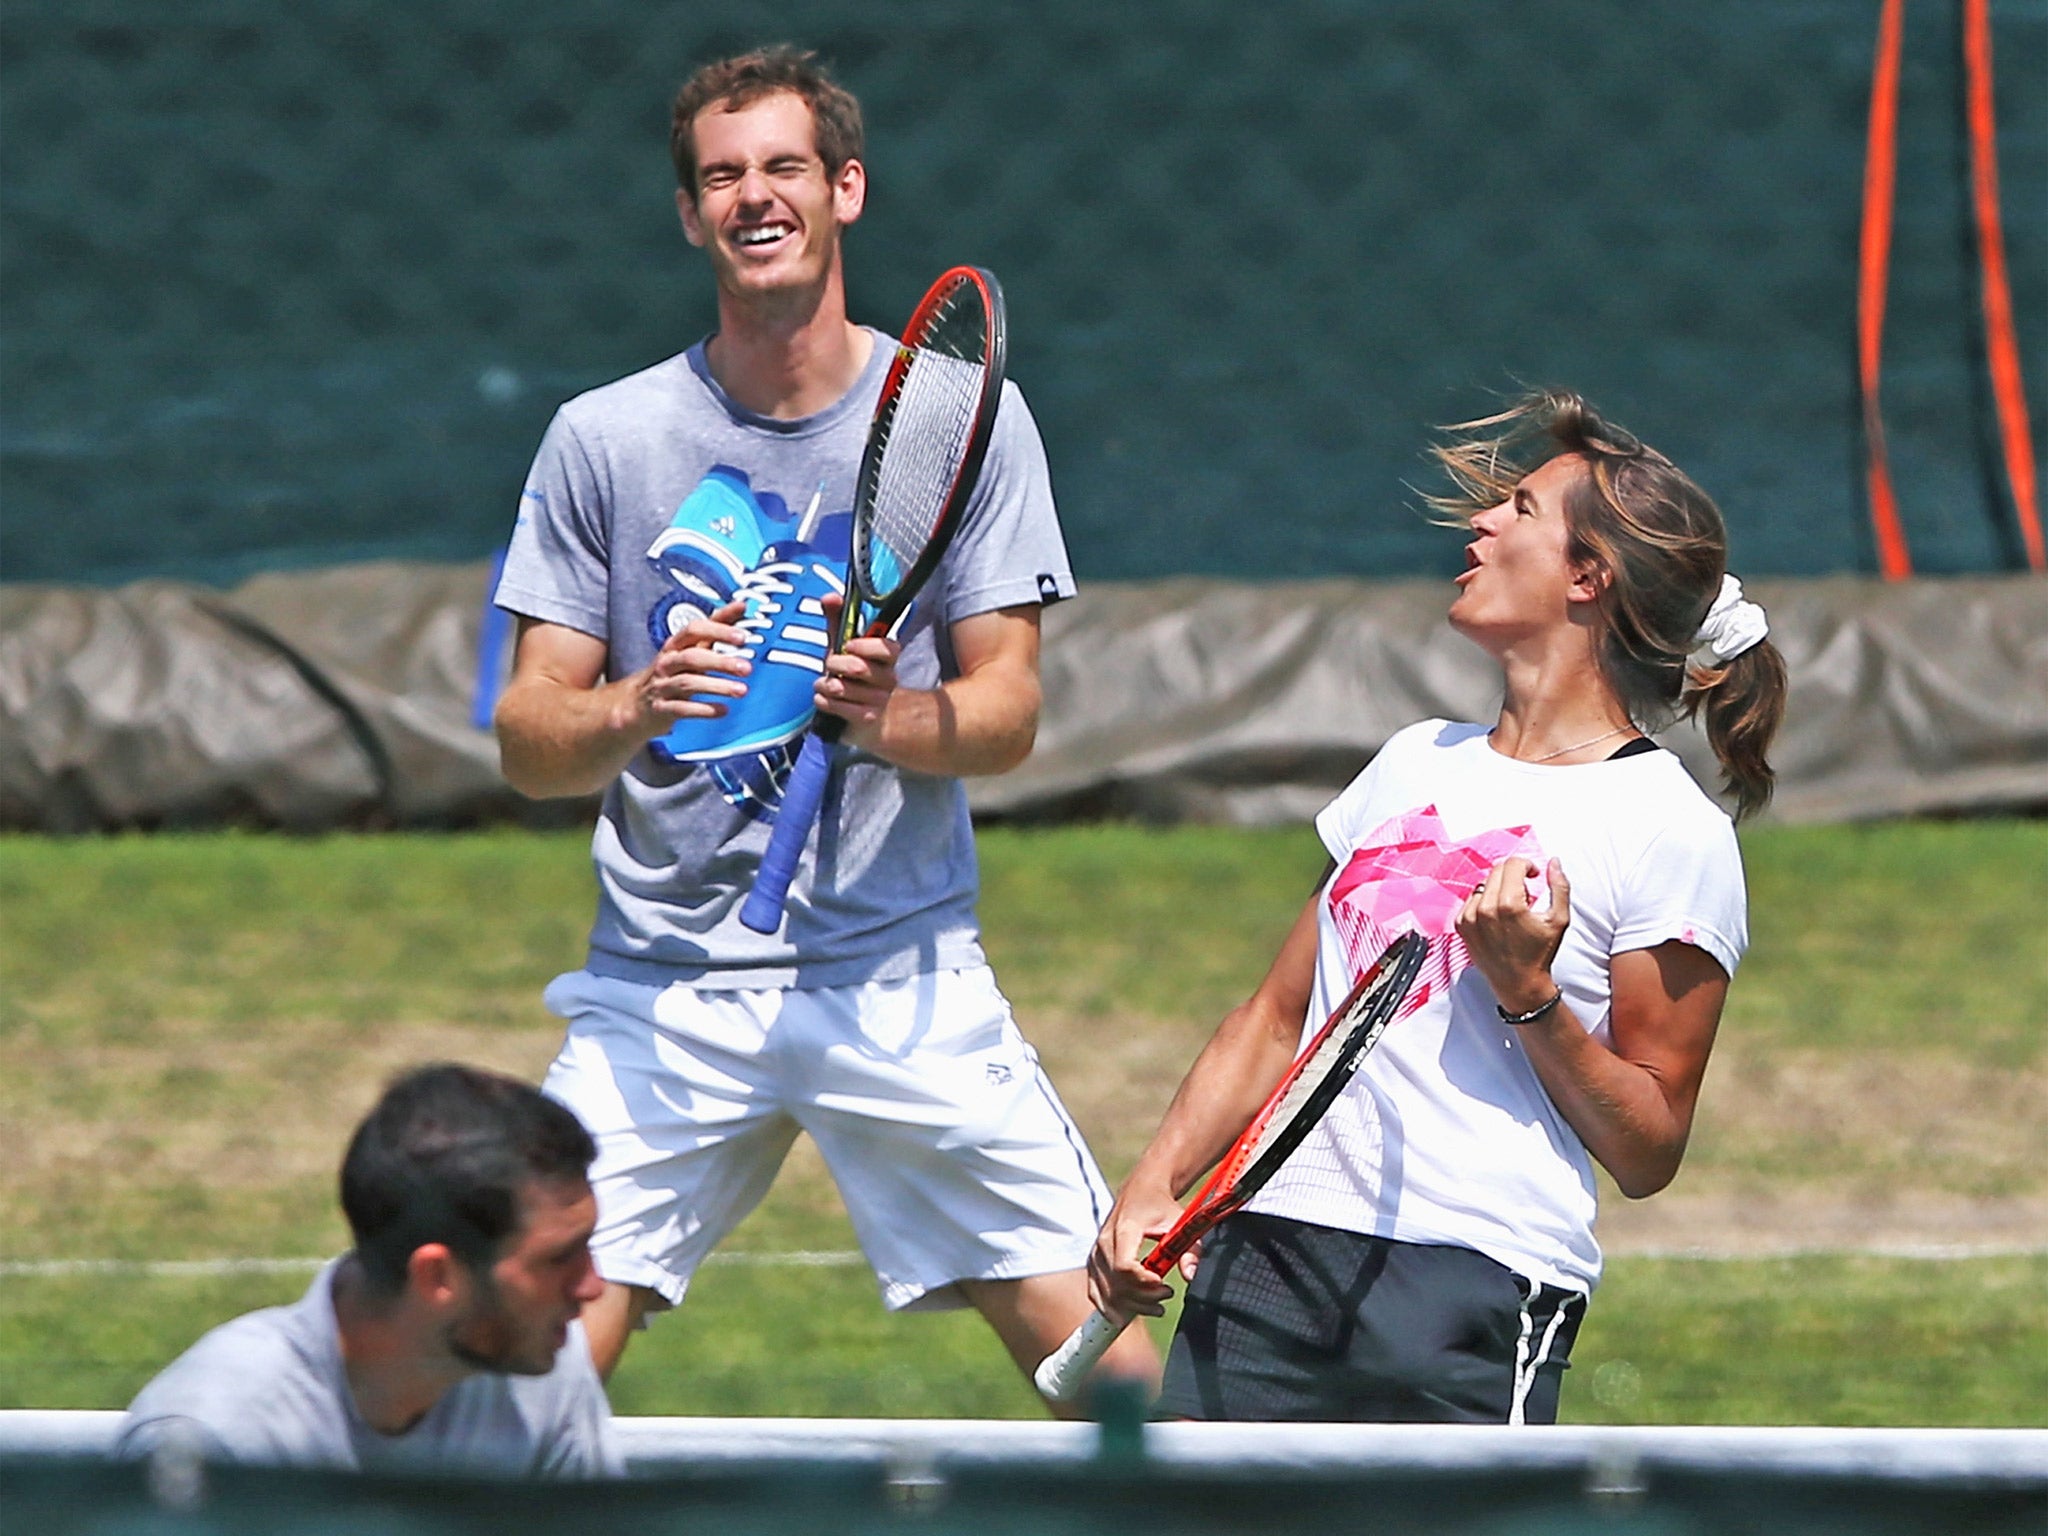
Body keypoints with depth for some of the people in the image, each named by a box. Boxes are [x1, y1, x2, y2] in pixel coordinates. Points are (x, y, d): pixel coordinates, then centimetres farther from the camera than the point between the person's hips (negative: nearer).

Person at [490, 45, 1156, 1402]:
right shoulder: (604, 439, 3)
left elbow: (1008, 712, 1)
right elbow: (528, 745, 2)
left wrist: (893, 718, -20)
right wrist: (632, 711, -20)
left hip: (904, 973, 0)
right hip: (663, 979, 0)